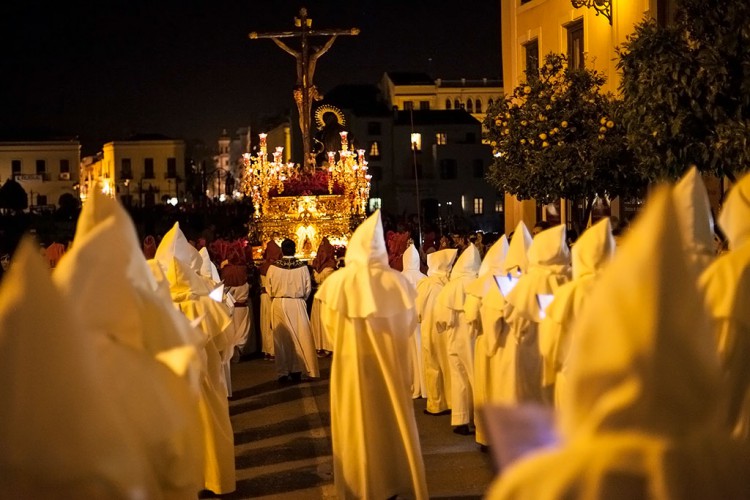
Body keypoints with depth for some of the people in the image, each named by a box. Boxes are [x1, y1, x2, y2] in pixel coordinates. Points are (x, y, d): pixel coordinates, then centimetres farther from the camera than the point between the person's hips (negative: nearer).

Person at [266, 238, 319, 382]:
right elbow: (308, 289, -1)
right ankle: (297, 370, 9)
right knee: (299, 337, 9)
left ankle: (283, 372, 11)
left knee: (281, 338, 8)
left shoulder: (273, 267, -9)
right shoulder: (303, 267, -7)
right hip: (298, 304, 0)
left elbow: (269, 289, -1)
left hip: (278, 305, 0)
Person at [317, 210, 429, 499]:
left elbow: (330, 324, 1)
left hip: (352, 362, -1)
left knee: (358, 421, 9)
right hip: (390, 361, 1)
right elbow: (409, 323, 2)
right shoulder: (397, 281, -10)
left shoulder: (339, 282, -13)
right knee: (391, 419, 14)